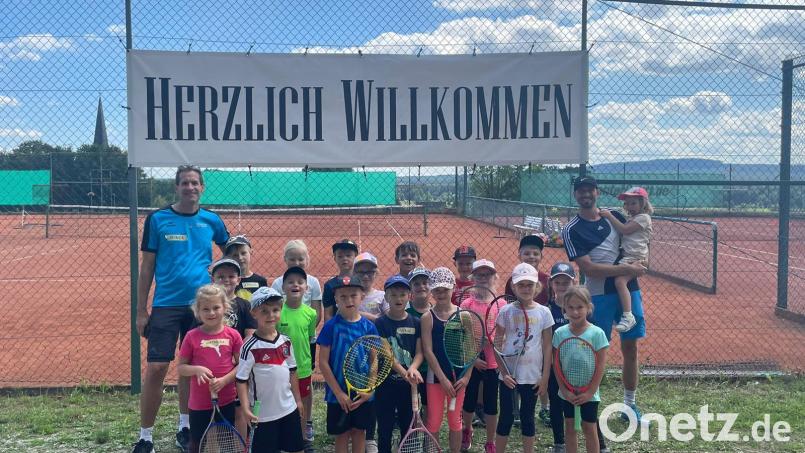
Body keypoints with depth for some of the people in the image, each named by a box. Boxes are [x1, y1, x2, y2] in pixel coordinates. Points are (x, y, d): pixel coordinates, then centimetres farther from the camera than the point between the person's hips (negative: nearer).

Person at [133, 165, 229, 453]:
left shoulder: (211, 221, 4)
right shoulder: (157, 219, -1)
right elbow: (147, 267, 1)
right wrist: (141, 311, -1)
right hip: (166, 305, -2)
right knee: (156, 368, -7)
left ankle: (185, 428, 27)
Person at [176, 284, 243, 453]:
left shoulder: (233, 335, -4)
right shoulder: (192, 337, -6)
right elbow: (180, 368, -1)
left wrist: (224, 380, -16)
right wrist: (197, 369, -20)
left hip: (227, 402, 1)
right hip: (199, 404, 0)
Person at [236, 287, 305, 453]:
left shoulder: (286, 342, 2)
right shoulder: (250, 347, -15)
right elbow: (241, 380, -13)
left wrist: (298, 400, 13)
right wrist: (245, 408, -21)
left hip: (289, 409, 5)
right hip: (263, 414, -5)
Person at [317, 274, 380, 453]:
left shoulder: (369, 327, -3)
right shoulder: (331, 326, -10)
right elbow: (323, 362, -9)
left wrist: (369, 390, -9)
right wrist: (338, 393, -12)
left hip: (363, 394, 2)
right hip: (338, 394, -2)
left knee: (359, 432, 15)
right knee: (342, 434, 11)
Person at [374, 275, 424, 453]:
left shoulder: (415, 322, 2)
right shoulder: (380, 323, -7)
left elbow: (419, 352, -1)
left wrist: (413, 368, -21)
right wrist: (404, 373, -26)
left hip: (409, 384, 3)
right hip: (386, 383, -3)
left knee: (409, 427, 11)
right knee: (385, 428, 7)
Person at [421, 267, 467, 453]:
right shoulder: (427, 317, -6)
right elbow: (428, 351, -10)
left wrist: (467, 376, -8)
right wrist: (443, 378, -14)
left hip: (458, 376, 2)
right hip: (435, 376, -1)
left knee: (455, 420, 12)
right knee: (434, 421, 5)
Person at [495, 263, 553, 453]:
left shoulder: (543, 312, -2)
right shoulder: (506, 311, -4)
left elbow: (547, 347, 1)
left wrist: (545, 377, -1)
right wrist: (503, 372, -9)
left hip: (532, 375, 1)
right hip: (509, 374, -1)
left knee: (528, 417, 11)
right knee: (506, 417, 7)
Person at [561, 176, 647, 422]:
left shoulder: (615, 216, 10)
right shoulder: (572, 230, -5)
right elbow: (588, 268, -15)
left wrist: (638, 264, 0)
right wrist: (626, 269, -18)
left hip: (629, 290, 4)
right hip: (599, 296, -4)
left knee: (630, 348, 9)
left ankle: (629, 404, 21)